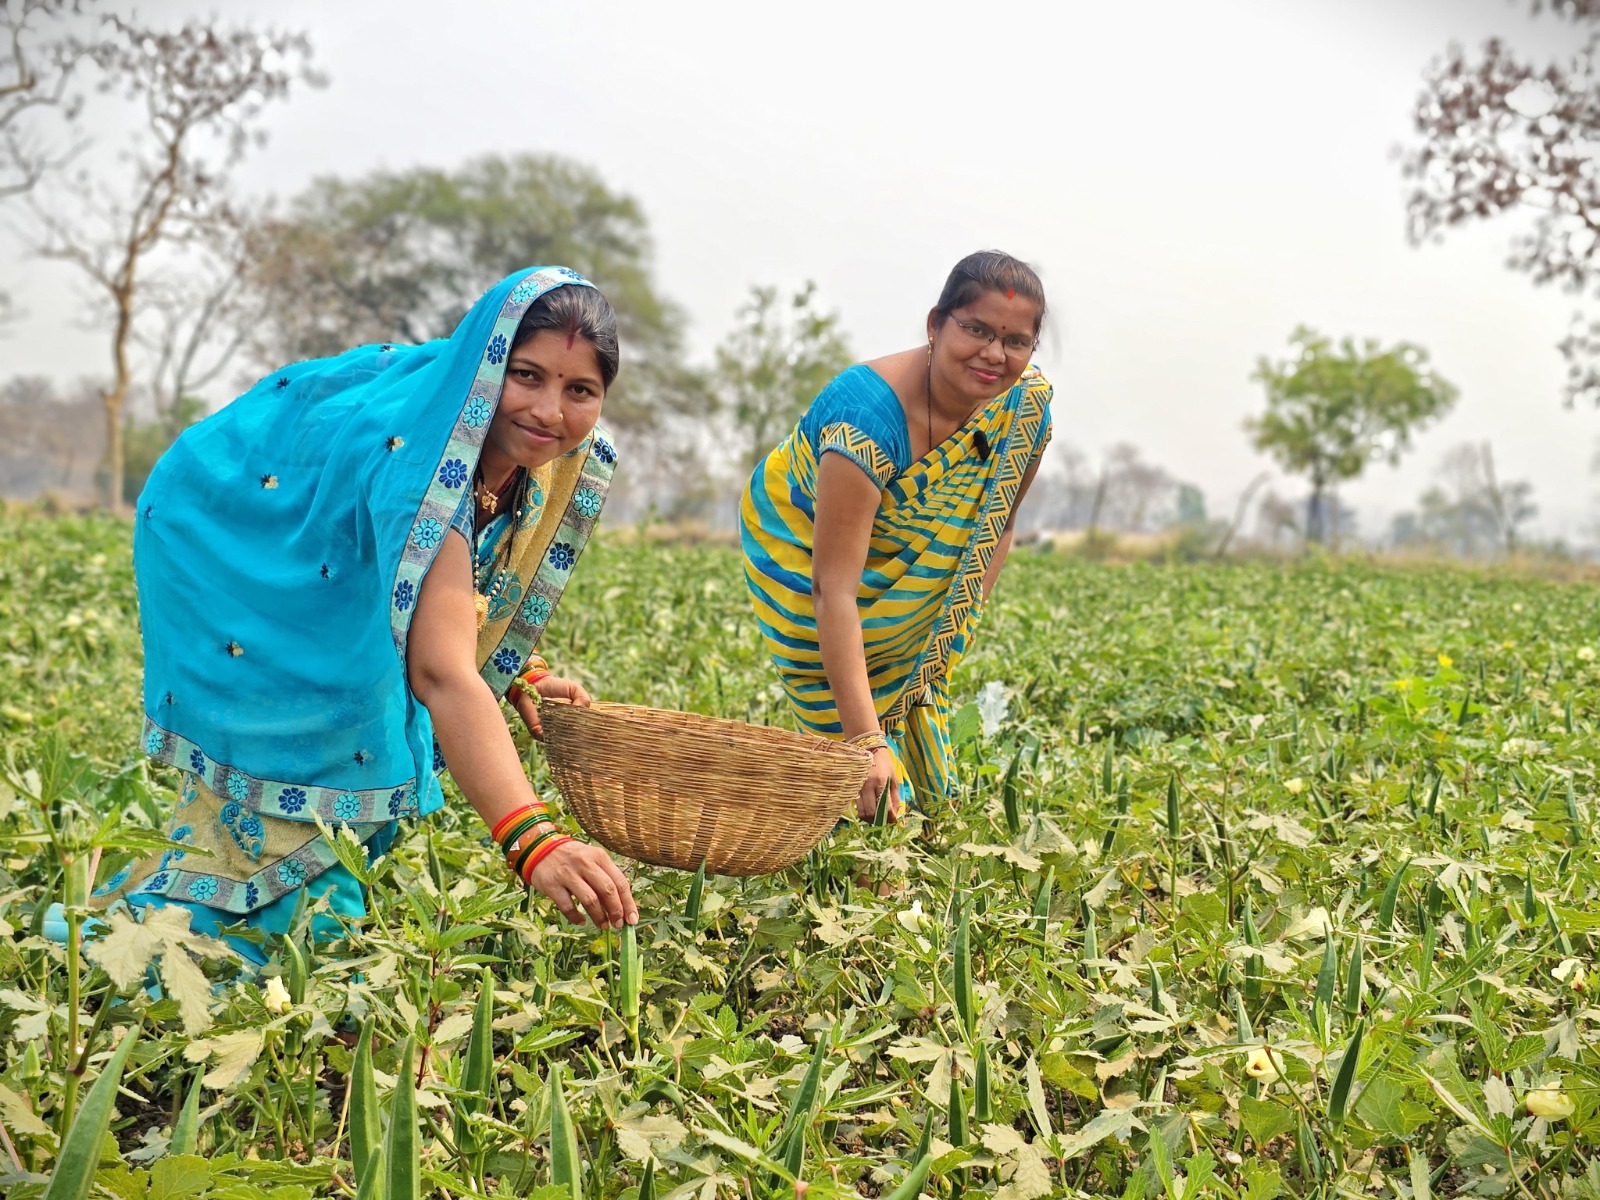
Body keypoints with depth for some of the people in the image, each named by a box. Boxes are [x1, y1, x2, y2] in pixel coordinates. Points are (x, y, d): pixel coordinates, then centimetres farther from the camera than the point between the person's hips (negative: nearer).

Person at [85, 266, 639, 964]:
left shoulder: (565, 459, -18)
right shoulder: (421, 452, -42)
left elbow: (470, 590, 2)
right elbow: (440, 671, -52)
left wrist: (520, 672, -14)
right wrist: (533, 843, -61)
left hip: (332, 566, 8)